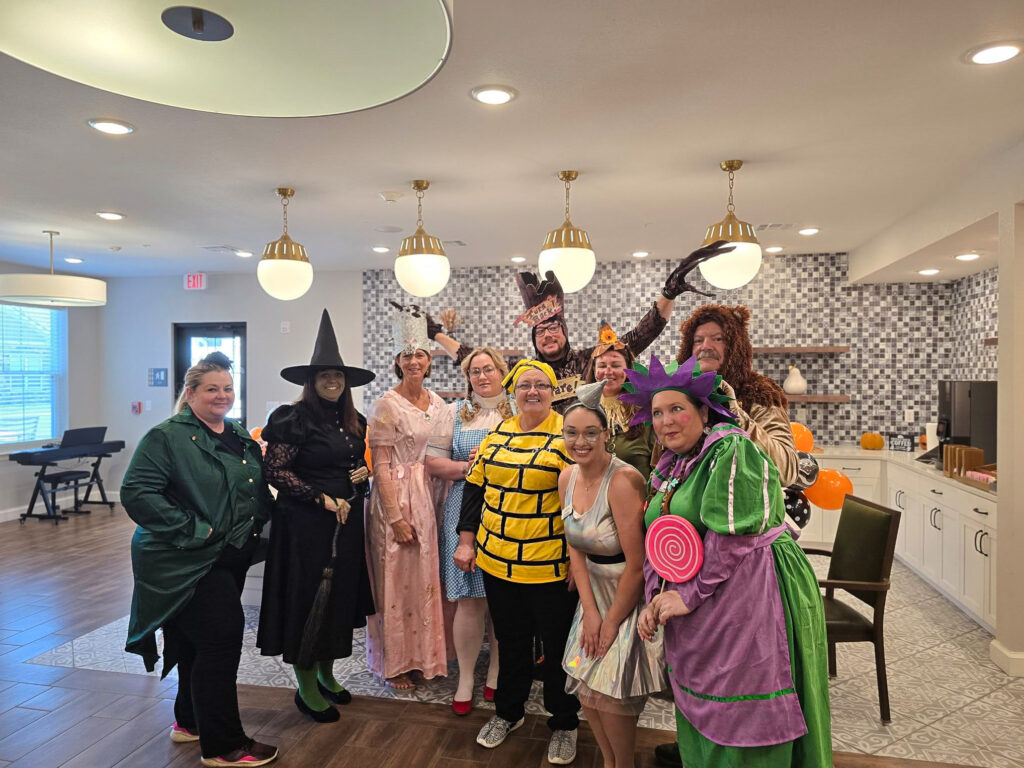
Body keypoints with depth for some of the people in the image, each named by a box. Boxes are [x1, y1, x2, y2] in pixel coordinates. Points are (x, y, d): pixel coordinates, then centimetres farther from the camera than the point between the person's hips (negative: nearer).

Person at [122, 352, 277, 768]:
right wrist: (190, 529, -23)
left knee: (201, 641, 20)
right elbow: (136, 492, -21)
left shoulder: (241, 437, 10)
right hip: (188, 562, -8)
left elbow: (258, 488, 20)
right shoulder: (167, 436, -13)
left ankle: (190, 721, 39)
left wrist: (256, 524, 5)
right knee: (221, 638, -8)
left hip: (230, 558, 8)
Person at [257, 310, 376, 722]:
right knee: (306, 600, 3)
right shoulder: (294, 419, -12)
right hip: (306, 524, -6)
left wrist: (365, 471, -1)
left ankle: (326, 674, 33)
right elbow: (275, 471, -15)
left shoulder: (354, 421, 8)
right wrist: (323, 499, -17)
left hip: (347, 522, 7)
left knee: (341, 597, 14)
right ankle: (306, 687, 21)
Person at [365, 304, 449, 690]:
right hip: (396, 497, -6)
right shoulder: (387, 405, -10)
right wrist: (395, 516, -16)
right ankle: (395, 663, 21)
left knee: (425, 578, 13)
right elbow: (380, 465, -13)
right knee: (397, 580, 4)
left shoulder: (438, 403, 9)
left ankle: (424, 654, 30)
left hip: (431, 496, 6)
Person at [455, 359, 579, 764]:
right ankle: (508, 711, 41)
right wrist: (466, 541, 6)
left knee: (558, 645, 12)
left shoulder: (567, 434, -11)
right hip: (497, 560, 4)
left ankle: (564, 723, 33)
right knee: (510, 640, 20)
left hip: (551, 565, -4)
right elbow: (475, 487, 10)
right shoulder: (498, 434, 5)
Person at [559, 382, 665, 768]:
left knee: (611, 694, -5)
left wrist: (612, 621, -14)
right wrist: (590, 610, -6)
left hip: (631, 597, -7)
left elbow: (636, 564, -23)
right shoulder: (567, 477, -4)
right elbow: (575, 549, 1)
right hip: (595, 591, 7)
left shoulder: (623, 481, -27)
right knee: (585, 687, 11)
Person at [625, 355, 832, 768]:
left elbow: (731, 538, -22)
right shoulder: (669, 469, 11)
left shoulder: (730, 451, -16)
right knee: (698, 724, 19)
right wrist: (654, 597, 0)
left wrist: (690, 596, -16)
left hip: (744, 603, -8)